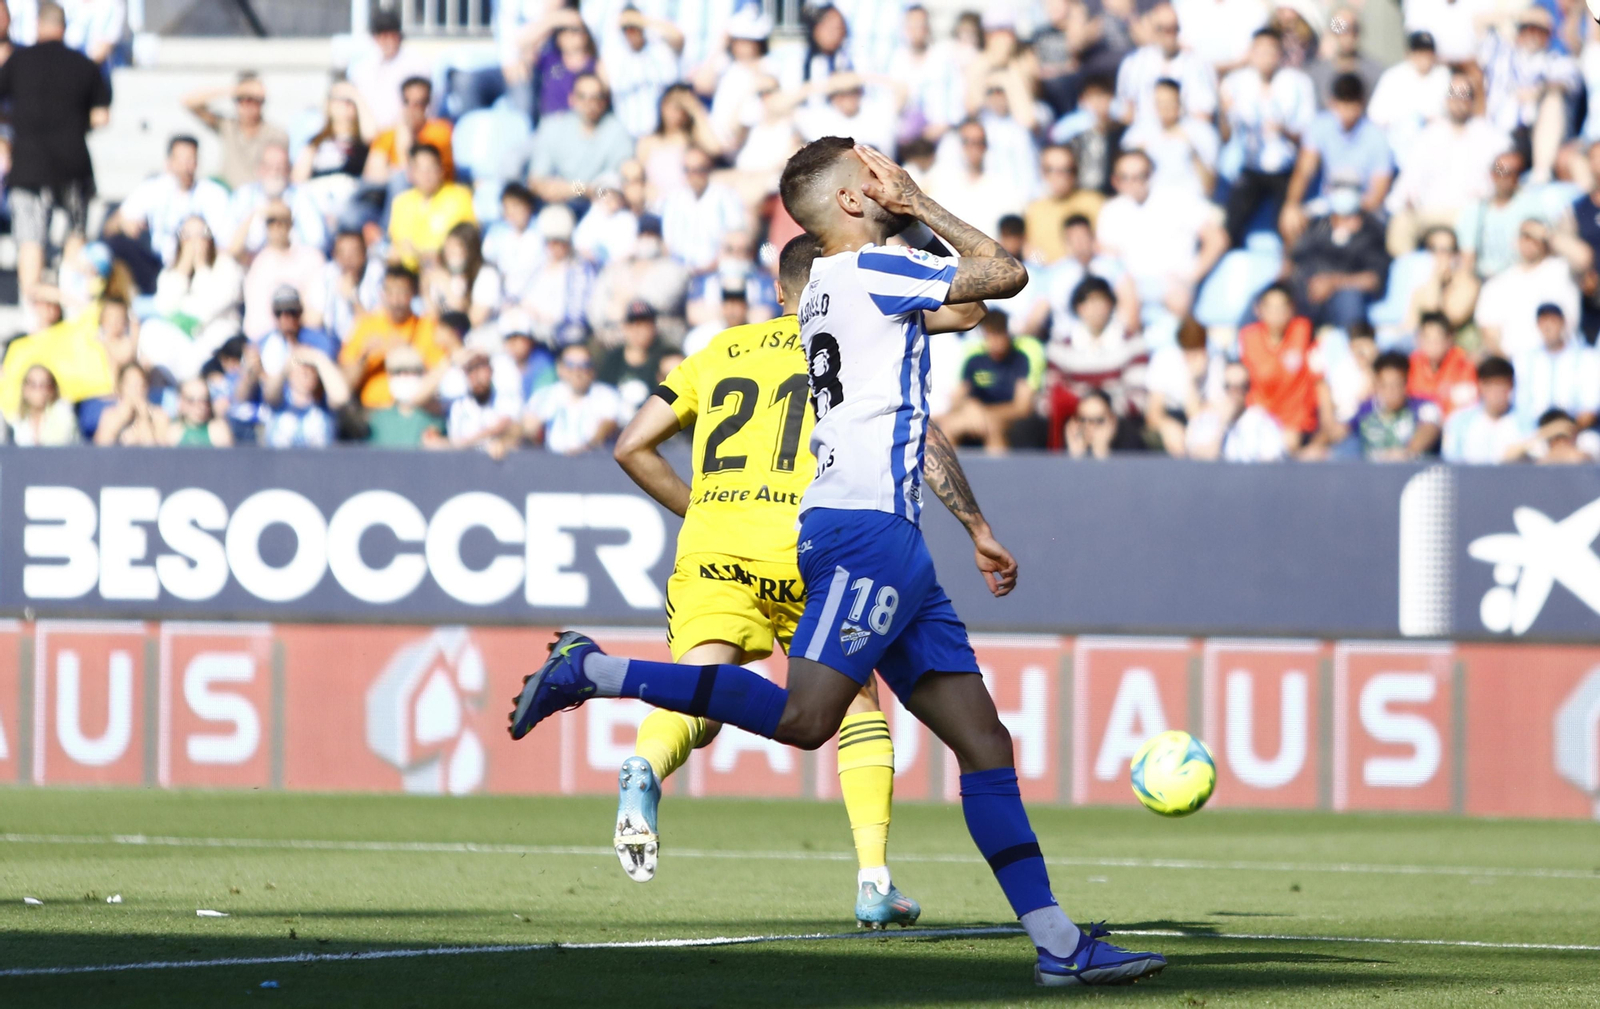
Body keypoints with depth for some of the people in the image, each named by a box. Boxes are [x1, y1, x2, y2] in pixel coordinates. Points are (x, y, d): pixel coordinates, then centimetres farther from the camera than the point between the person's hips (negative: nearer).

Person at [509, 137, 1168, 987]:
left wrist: (974, 526, 33)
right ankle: (593, 673, -15)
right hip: (865, 527, -10)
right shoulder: (868, 269, -3)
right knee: (804, 719, -22)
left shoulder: (841, 286, 25)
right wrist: (918, 206, 8)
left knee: (983, 740, 4)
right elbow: (1005, 276, -2)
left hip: (887, 540, 10)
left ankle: (1056, 942, -1)